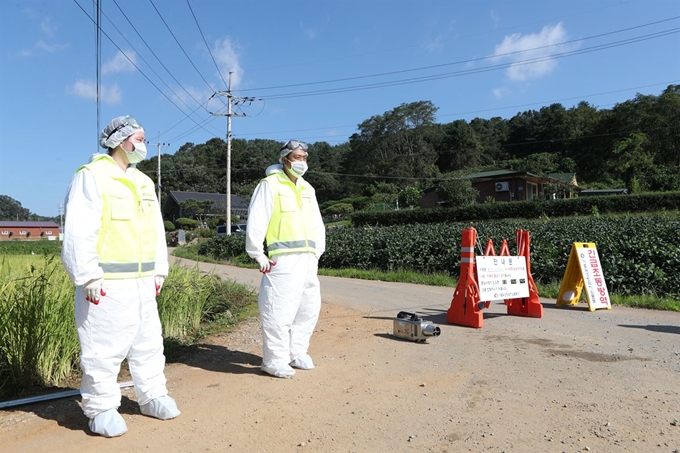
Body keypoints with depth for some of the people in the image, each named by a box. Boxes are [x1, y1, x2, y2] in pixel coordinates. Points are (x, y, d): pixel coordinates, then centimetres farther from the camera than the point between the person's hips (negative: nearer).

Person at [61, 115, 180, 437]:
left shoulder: (144, 182, 16)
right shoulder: (92, 176, -8)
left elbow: (156, 230, 19)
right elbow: (79, 231, -15)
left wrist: (159, 271, 15)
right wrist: (88, 277, -18)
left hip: (142, 281, 8)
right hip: (107, 282, -7)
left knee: (149, 342, 14)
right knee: (104, 348, 1)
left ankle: (152, 396, 28)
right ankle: (101, 408, 17)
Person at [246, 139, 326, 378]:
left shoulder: (307, 188, 19)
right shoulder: (270, 184, -4)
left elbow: (317, 224, 23)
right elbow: (255, 222, -9)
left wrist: (317, 252, 14)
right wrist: (258, 255, -10)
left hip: (308, 260, 8)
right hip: (283, 259, -8)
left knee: (309, 308, 13)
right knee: (279, 310, -6)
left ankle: (296, 353, 28)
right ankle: (274, 360, 8)